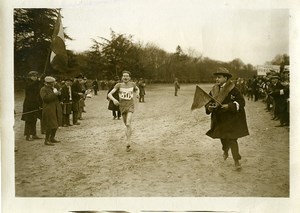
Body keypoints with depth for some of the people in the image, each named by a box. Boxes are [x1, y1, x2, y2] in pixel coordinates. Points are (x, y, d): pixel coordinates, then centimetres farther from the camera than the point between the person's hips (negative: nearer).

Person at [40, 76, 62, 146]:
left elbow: (58, 98, 22)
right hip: (49, 110, -8)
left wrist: (59, 94, -1)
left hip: (56, 109, 8)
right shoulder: (43, 89, -7)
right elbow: (45, 98, -22)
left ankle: (52, 138, 27)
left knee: (56, 124, 13)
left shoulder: (53, 88, 17)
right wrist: (54, 93, -24)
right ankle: (47, 140, 2)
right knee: (50, 125, -8)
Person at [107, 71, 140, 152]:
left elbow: (137, 89, 25)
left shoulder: (132, 84, 1)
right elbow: (109, 94, -12)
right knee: (126, 124, 13)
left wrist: (137, 93, 4)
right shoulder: (119, 85, -5)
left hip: (130, 106, -1)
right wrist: (114, 99, -31)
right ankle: (128, 139, 37)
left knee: (128, 124, -20)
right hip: (122, 106, 2)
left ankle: (127, 144, -21)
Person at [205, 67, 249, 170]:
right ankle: (225, 151, 50)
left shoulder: (232, 89, -13)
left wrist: (229, 106, -26)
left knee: (232, 139, -7)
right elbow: (208, 103, 6)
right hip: (219, 119, 5)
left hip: (231, 119, -5)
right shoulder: (214, 90, 2)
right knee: (223, 138, 19)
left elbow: (241, 102, -16)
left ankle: (236, 161, 4)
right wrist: (209, 107, -17)